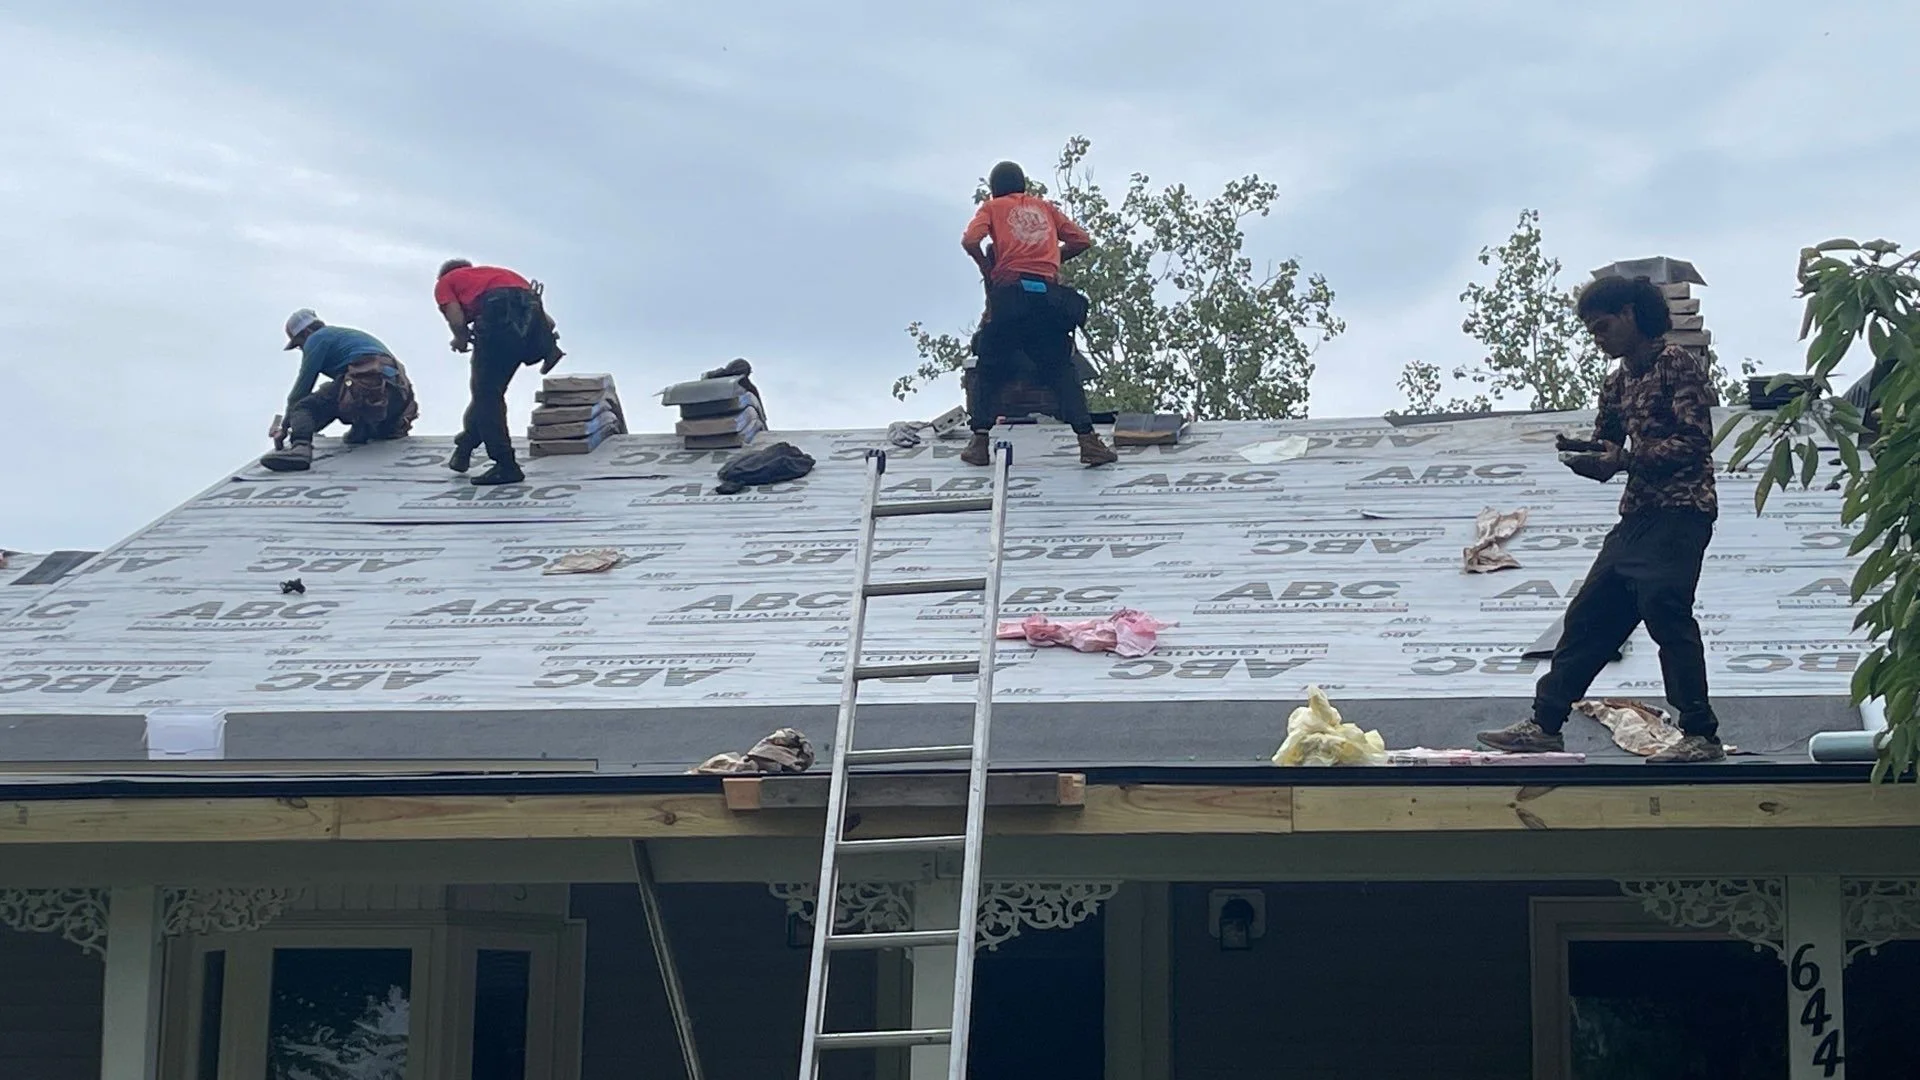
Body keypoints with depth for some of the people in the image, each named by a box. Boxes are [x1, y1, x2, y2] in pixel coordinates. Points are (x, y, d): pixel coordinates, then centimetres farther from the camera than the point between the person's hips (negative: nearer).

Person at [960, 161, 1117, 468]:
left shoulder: (992, 207, 14)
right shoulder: (1045, 207, 23)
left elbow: (970, 241, -4)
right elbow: (1082, 240, 18)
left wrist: (986, 268, 11)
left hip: (1009, 292, -2)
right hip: (1048, 294, 2)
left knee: (988, 370, 9)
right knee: (1062, 370, 5)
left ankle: (980, 442, -1)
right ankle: (1088, 440, -9)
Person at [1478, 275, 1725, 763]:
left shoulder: (1678, 363, -6)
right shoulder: (1617, 382, 18)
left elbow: (1695, 443, -14)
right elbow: (1607, 447, 21)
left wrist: (1623, 458, -20)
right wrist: (1583, 452, -3)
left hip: (1679, 512, -9)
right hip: (1636, 514, 9)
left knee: (1666, 614, -18)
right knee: (1587, 616, 7)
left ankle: (1701, 737, -16)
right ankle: (1544, 723, 11)